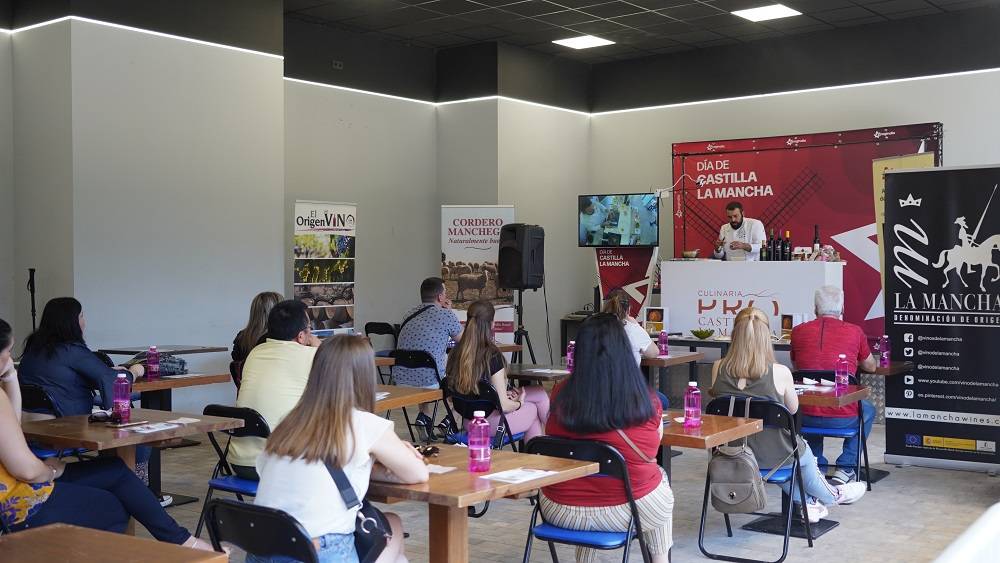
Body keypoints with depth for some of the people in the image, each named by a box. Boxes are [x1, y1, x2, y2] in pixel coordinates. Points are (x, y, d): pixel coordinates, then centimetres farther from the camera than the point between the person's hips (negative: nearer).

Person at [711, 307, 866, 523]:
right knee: (803, 453, 34)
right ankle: (830, 496, 63)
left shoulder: (718, 368, -15)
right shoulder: (779, 372, -23)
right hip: (772, 455, -3)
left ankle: (807, 503, 52)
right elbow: (793, 408, -4)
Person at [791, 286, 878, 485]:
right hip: (843, 418, -2)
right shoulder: (855, 332, -1)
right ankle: (845, 467, 23)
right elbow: (871, 367, 17)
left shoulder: (798, 331, 2)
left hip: (805, 417, 2)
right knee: (868, 410, 32)